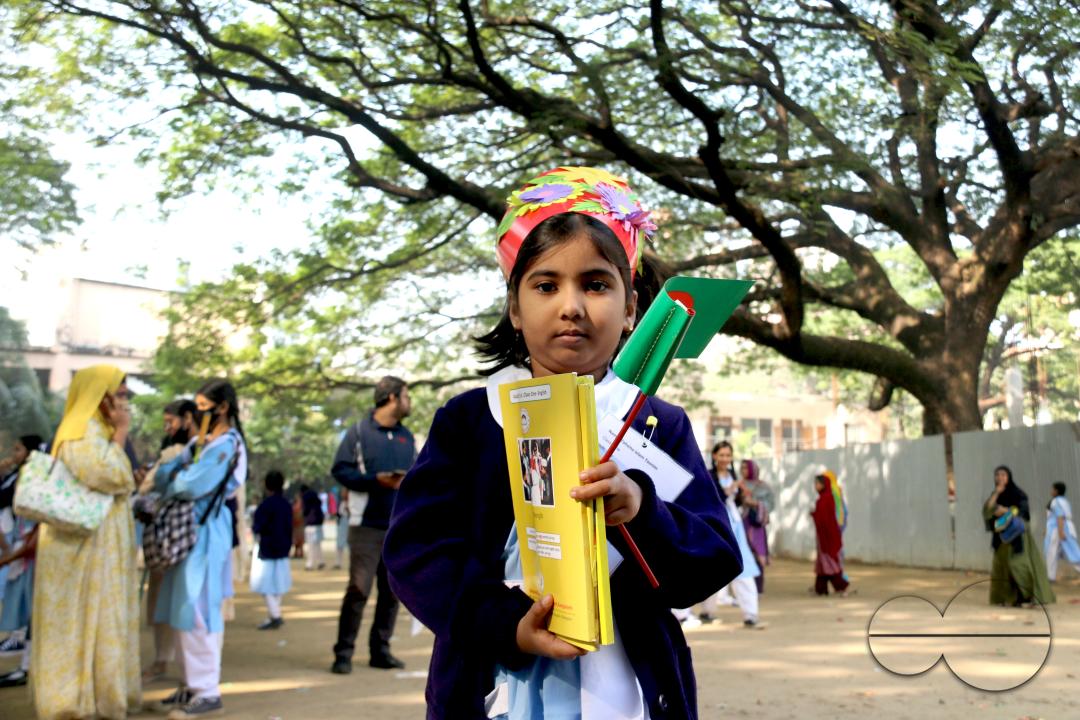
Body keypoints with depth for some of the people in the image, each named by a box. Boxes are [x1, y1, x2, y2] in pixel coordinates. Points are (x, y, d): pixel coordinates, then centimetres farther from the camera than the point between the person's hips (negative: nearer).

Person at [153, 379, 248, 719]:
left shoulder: (228, 446, -13)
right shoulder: (200, 441, 15)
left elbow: (192, 486, -18)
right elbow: (168, 471, 12)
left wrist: (171, 478, -1)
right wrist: (168, 475, -10)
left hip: (206, 531, -9)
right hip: (187, 529, 9)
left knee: (197, 612, -9)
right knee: (185, 611, 12)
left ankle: (208, 692, -4)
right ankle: (191, 685, 21)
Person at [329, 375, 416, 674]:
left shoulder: (407, 437, 15)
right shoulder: (359, 431, -1)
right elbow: (340, 470, -7)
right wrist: (377, 479, -17)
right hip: (368, 526, -5)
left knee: (391, 592, 7)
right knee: (359, 590, -8)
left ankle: (380, 650, 18)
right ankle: (343, 652, 2)